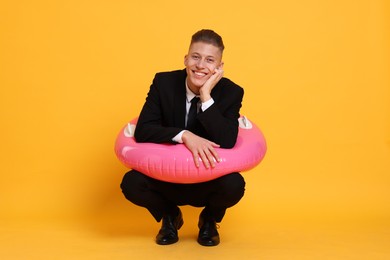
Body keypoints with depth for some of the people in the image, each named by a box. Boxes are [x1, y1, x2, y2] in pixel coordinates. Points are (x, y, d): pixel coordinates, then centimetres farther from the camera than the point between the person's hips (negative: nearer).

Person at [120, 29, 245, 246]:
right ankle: (170, 215, 9)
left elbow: (227, 143, -26)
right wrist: (185, 135, -35)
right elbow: (142, 130, -19)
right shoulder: (164, 82, -11)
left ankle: (210, 219, 8)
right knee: (131, 183, -26)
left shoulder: (231, 92, -13)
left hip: (209, 179, 0)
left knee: (234, 185, -31)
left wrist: (206, 96, -31)